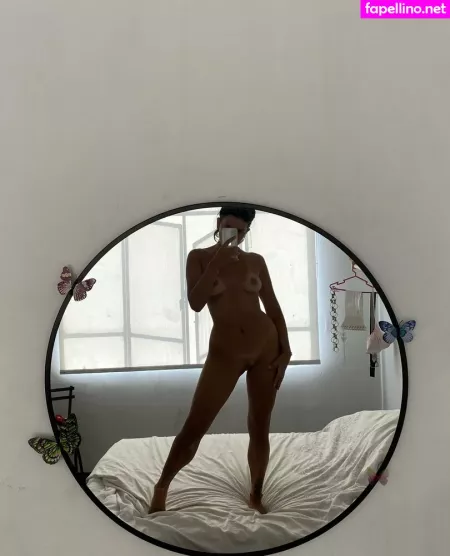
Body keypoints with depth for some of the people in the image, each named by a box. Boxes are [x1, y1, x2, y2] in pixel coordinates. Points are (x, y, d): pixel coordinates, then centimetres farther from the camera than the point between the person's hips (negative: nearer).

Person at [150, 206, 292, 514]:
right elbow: (195, 303, -11)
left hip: (266, 346, 2)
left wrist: (285, 349, 1)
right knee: (194, 428, 0)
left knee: (260, 428, 9)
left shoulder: (256, 261, 6)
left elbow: (273, 307, 8)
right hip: (225, 353, -2)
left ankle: (256, 497, 29)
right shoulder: (199, 257, 2)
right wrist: (217, 263, -17)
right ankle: (162, 486, 25)